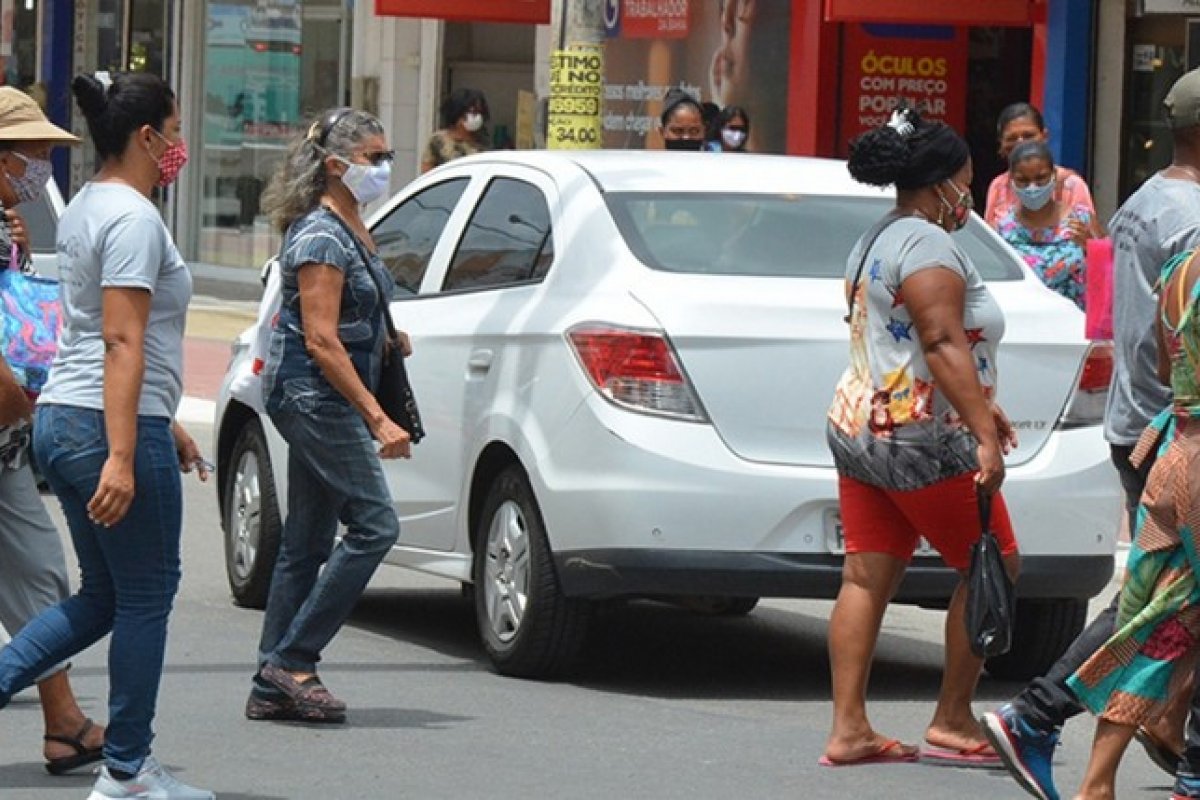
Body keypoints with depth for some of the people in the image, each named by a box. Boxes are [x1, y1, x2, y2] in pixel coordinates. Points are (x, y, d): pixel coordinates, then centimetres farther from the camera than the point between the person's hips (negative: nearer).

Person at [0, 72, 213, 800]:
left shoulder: (86, 209, 16)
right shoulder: (133, 218, -15)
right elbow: (122, 343, -22)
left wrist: (168, 426, 28)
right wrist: (122, 457, -25)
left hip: (61, 417, 10)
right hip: (113, 427, -10)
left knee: (104, 597, 16)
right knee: (145, 598, 1)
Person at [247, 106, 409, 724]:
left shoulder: (351, 229, 15)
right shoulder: (320, 236, -15)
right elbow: (320, 340, -21)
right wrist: (377, 418, -24)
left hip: (324, 400, 10)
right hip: (313, 392, -10)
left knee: (307, 544, 9)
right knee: (374, 524, -12)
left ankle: (273, 686, 11)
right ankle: (292, 661, -9)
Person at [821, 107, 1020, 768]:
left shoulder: (874, 243, 17)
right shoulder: (928, 245, -14)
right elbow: (943, 346, -24)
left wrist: (979, 405, 28)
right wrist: (984, 434, -27)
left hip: (860, 433, 10)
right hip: (922, 442, -10)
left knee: (866, 579, 5)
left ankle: (848, 729, 1)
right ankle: (953, 723, 5)